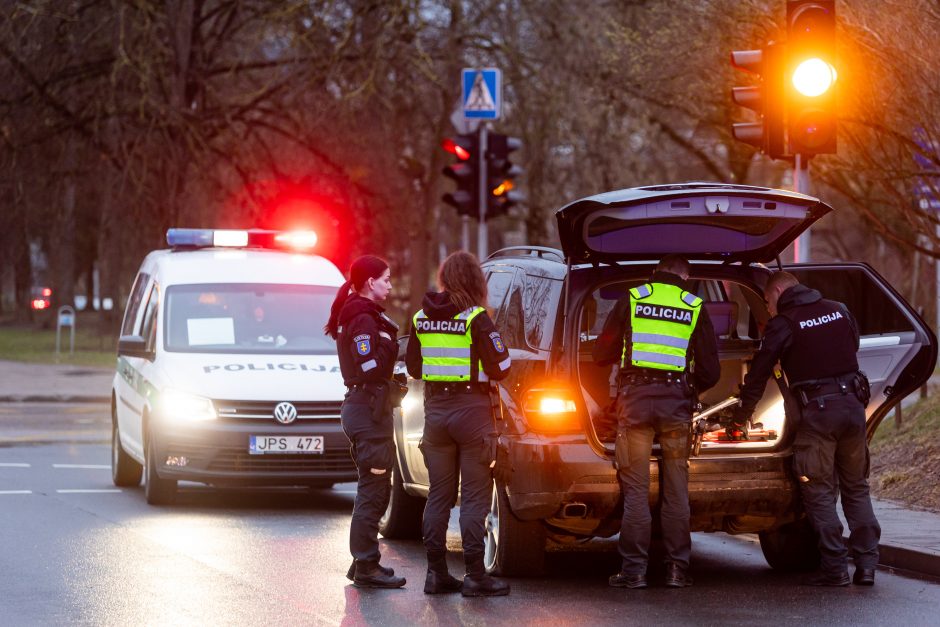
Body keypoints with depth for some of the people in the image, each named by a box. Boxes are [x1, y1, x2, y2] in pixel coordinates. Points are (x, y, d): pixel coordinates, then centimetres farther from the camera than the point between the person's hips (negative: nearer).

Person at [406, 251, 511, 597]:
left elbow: (413, 368, 12)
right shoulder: (475, 318, -13)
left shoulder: (421, 318, 4)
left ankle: (436, 572, 12)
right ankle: (475, 575, -3)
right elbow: (499, 367, -12)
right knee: (474, 496, -1)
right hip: (471, 409, -5)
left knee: (438, 494, 12)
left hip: (435, 410, 5)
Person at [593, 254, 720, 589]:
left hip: (636, 397, -1)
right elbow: (710, 370, 8)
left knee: (636, 487, 1)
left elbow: (602, 354, 10)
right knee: (676, 488, 8)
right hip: (676, 400, 1)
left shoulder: (631, 299, 6)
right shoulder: (695, 308, 8)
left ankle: (634, 568, -1)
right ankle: (677, 568, 7)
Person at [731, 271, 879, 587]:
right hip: (853, 403, 5)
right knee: (856, 488, 12)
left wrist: (741, 416, 9)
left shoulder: (782, 324, -4)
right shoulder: (839, 311, 11)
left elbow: (758, 374, 0)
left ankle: (834, 567, -2)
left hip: (818, 410, -5)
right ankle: (867, 564, 7)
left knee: (818, 491, 3)